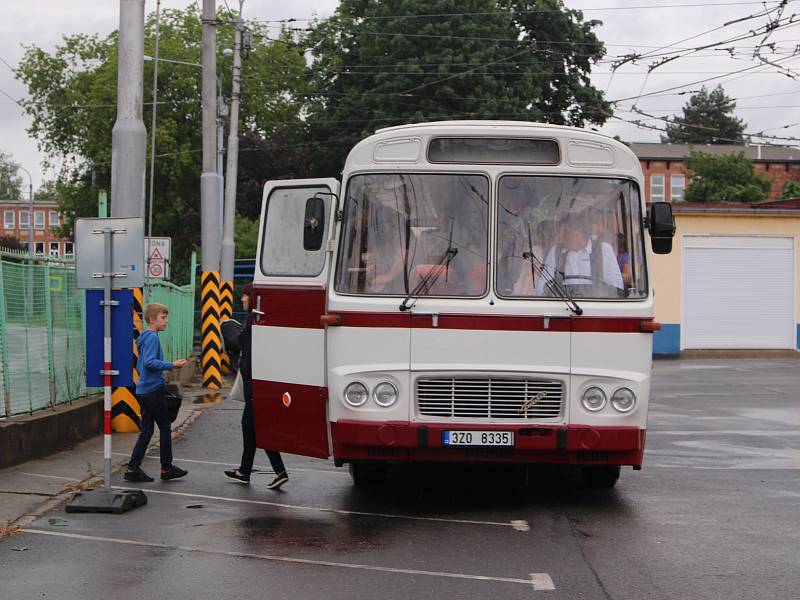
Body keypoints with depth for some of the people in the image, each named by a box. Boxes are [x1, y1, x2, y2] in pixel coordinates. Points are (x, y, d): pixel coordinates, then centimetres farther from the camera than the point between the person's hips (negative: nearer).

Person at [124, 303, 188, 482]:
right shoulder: (152, 337, -14)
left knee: (146, 430, 8)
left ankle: (133, 468, 5)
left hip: (143, 390, 9)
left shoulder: (145, 338, 16)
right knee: (165, 427, 2)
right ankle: (167, 468, 9)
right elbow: (149, 362, -26)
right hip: (153, 389, -9)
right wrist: (171, 365, -24)